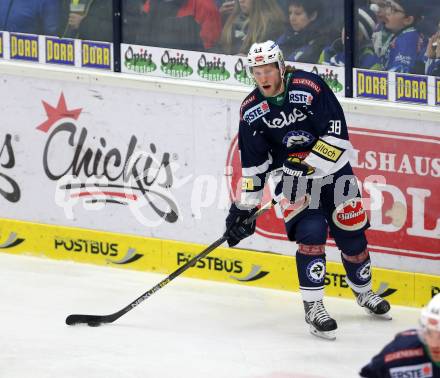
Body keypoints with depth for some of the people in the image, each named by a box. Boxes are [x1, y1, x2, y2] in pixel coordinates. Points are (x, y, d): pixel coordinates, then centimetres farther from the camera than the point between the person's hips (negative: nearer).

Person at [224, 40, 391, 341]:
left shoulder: (310, 87, -20)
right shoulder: (251, 111, -8)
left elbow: (337, 133, -21)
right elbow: (253, 163, -1)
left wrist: (309, 166, -25)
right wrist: (245, 206, -2)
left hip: (331, 168, 0)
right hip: (291, 175, 0)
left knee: (351, 232, 7)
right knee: (311, 232, -20)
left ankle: (363, 290, 34)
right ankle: (313, 306, -13)